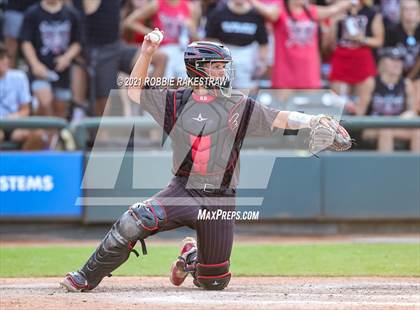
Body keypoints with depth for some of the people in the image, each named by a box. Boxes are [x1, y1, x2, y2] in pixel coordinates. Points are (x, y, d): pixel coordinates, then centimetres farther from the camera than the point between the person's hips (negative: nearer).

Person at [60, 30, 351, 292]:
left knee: (214, 282, 4)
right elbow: (135, 90, 15)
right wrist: (146, 54, 3)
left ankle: (192, 258, 40)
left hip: (220, 200, 1)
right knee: (134, 222, -27)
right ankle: (86, 279, -14)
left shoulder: (238, 105, 2)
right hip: (183, 191, -1)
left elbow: (281, 118, -1)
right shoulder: (176, 101, 6)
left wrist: (312, 120, -16)